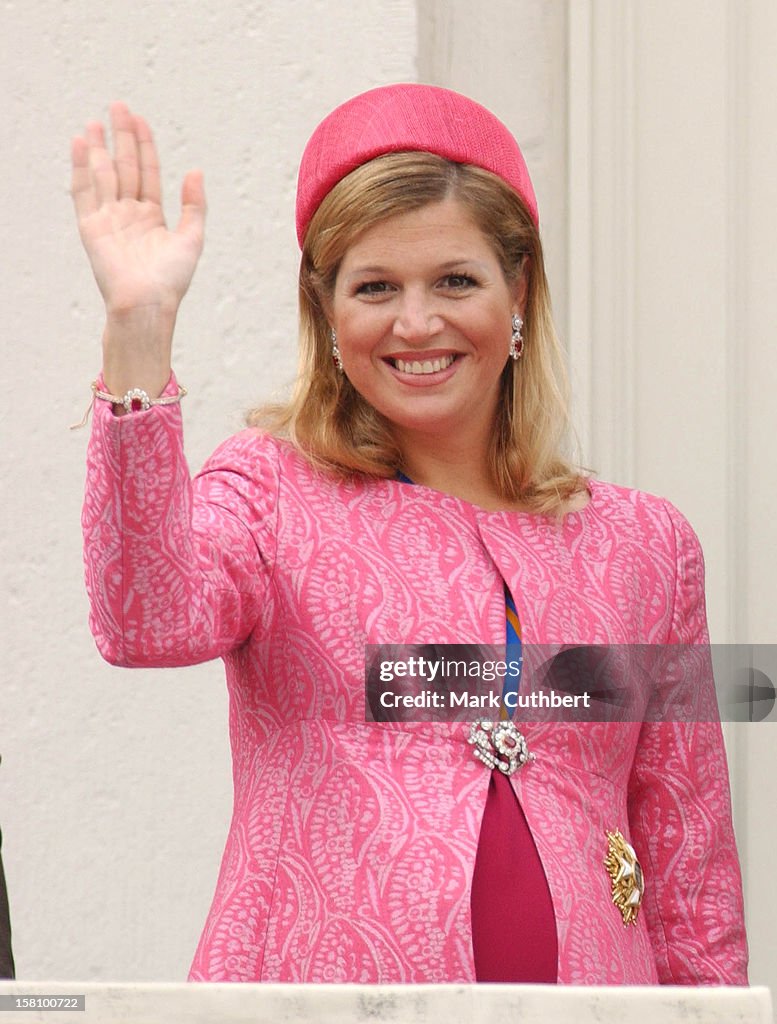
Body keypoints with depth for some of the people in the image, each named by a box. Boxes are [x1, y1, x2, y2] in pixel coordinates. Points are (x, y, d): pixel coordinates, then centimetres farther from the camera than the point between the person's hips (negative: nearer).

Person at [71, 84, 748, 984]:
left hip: (585, 979, 2)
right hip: (320, 976, -2)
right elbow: (147, 624, -19)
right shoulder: (271, 493, 4)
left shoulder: (644, 544, 10)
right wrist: (138, 333, -26)